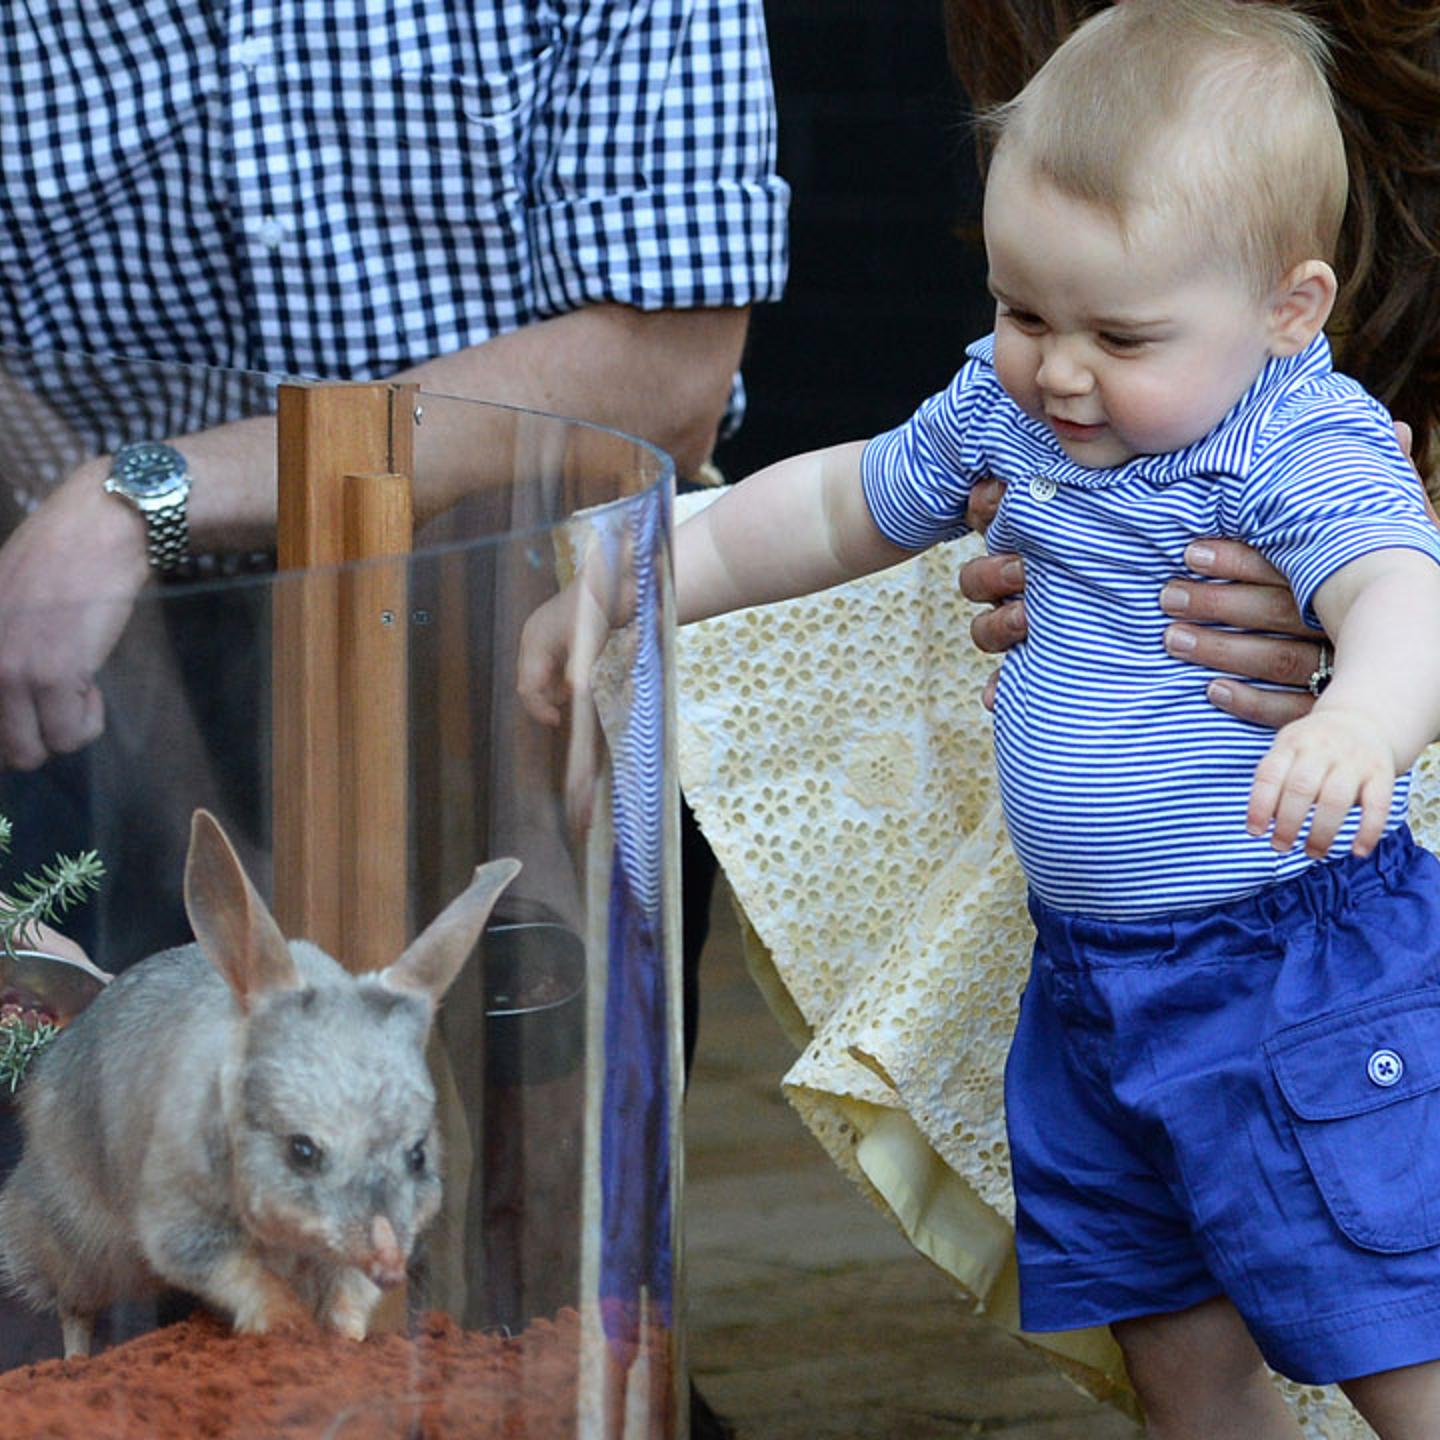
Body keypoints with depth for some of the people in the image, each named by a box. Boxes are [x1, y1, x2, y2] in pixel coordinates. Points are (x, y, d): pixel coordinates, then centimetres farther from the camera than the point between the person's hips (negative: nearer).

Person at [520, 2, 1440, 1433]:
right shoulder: (1004, 412, 4)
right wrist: (619, 589, 20)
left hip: (1296, 985, -7)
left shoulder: (1309, 454, -19)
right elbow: (839, 504, 21)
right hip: (1089, 985, 7)